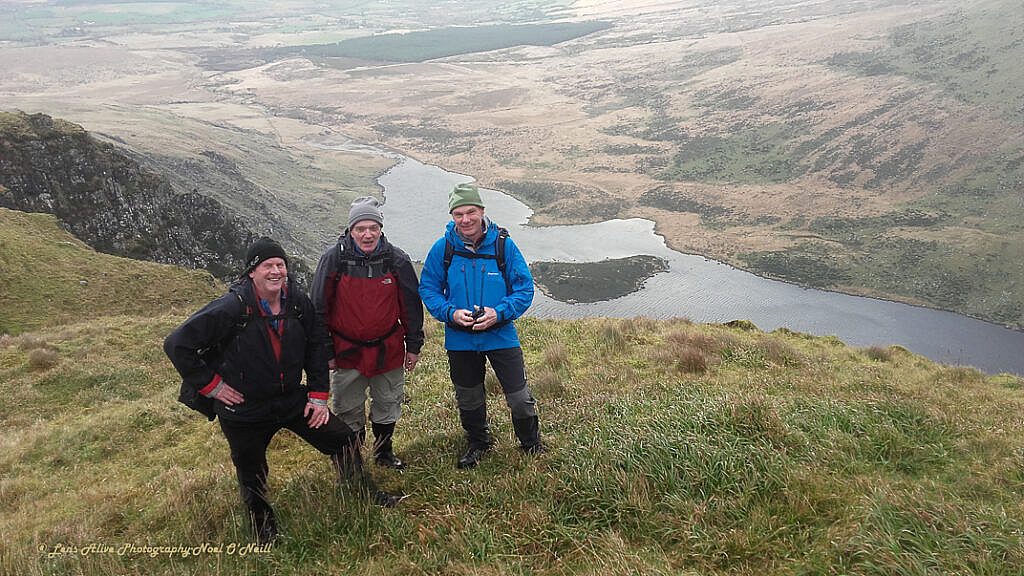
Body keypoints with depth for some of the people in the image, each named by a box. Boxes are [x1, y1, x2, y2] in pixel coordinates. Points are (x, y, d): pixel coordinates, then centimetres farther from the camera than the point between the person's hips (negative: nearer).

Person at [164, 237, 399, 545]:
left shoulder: (299, 302, -8)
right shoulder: (232, 308, -23)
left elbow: (316, 346, 6)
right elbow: (177, 344, -19)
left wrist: (318, 394, 2)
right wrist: (210, 384, -15)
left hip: (292, 398, 4)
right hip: (244, 410, -4)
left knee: (344, 439, 6)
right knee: (252, 478, 12)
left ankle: (369, 495, 29)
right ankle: (264, 531, 40)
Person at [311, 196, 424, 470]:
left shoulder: (397, 260, -7)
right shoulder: (333, 259, -11)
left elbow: (411, 305, 2)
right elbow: (320, 308, -5)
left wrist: (413, 346, 5)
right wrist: (325, 352, -4)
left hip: (388, 350, 2)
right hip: (347, 352, -1)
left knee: (388, 405, 17)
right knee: (348, 411, 10)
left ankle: (384, 452, 39)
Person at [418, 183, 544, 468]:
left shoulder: (504, 245, -10)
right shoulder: (442, 248, -8)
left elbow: (524, 288, -7)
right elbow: (428, 289, -1)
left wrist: (499, 313, -22)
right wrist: (451, 313, -18)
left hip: (501, 336, -2)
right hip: (460, 340, 2)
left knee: (520, 399, 2)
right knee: (468, 400, 20)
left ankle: (532, 446, 30)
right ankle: (477, 444, 46)